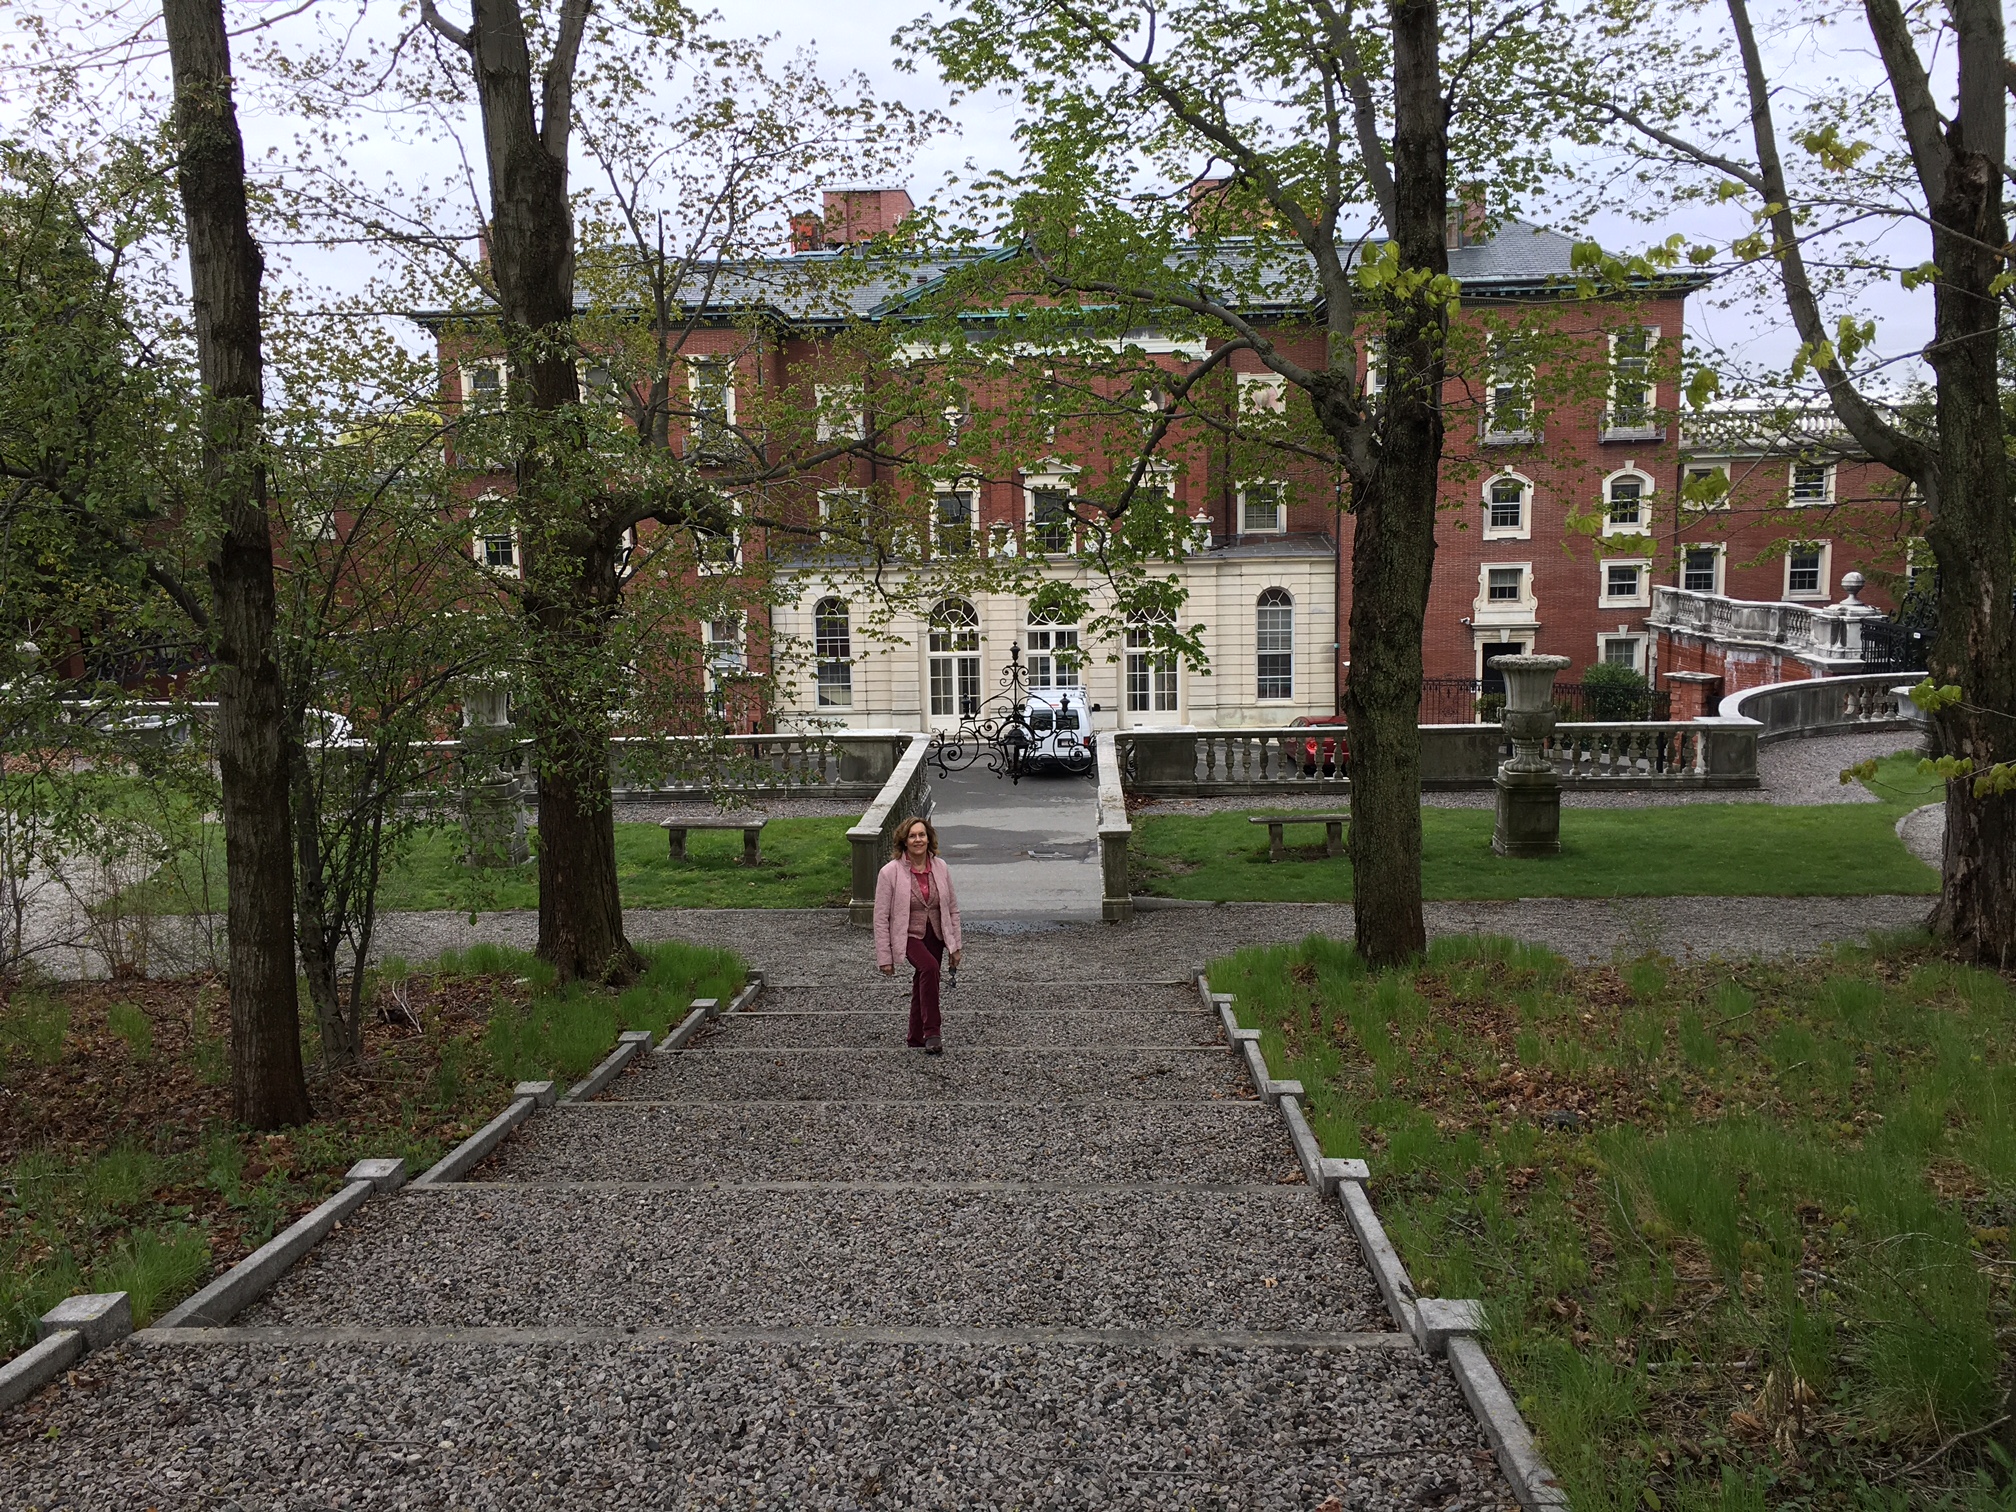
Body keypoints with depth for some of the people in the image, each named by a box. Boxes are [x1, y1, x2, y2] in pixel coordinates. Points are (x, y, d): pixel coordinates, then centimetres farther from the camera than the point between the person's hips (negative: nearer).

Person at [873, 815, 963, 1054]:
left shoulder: (941, 869, -1)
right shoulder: (890, 873, -13)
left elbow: (952, 909, 8)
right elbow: (881, 917, -10)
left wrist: (956, 945, 6)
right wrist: (884, 957, -11)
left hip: (935, 937, 5)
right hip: (907, 936, -5)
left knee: (922, 985, 12)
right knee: (930, 968, -30)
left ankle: (917, 1038, 32)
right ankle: (931, 1033, -25)